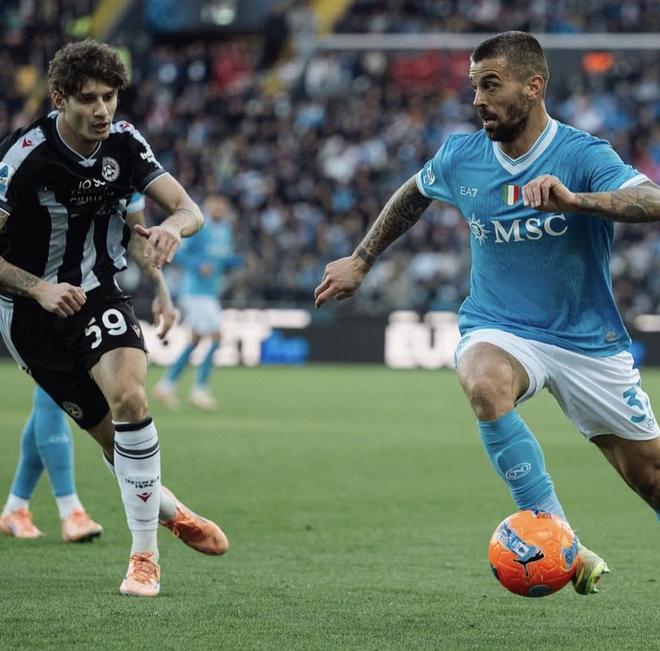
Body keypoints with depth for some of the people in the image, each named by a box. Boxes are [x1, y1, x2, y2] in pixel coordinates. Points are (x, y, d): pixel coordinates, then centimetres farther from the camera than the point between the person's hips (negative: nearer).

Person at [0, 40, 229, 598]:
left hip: (98, 294, 3)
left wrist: (170, 228, -28)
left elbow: (190, 210, -5)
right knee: (111, 434, -3)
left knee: (129, 398, -24)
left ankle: (144, 555, -14)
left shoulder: (125, 143, -6)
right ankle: (169, 511, 27)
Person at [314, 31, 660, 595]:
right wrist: (360, 262, 21)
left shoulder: (582, 155, -16)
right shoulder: (462, 156, -3)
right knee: (485, 384, -36)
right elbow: (414, 195, 20)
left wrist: (573, 199, -49)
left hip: (587, 338, -1)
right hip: (500, 330, 1)